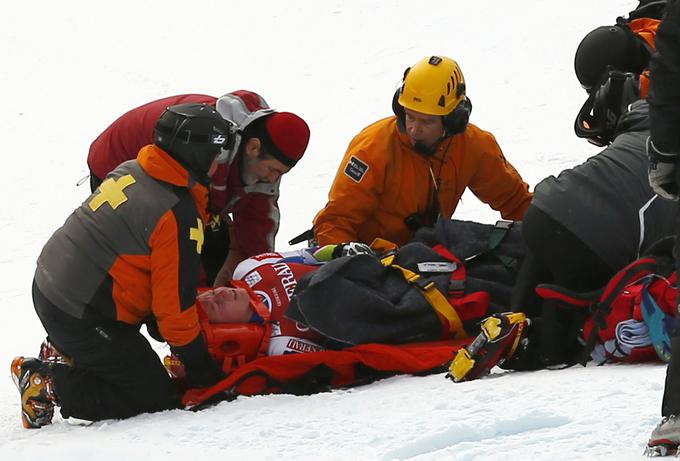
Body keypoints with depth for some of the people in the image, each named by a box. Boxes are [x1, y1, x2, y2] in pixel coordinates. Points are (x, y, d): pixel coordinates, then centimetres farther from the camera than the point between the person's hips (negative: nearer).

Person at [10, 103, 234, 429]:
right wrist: (200, 367, -3)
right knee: (156, 398, -2)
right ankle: (52, 385, -5)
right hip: (84, 318, -9)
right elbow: (175, 303, -18)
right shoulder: (179, 217, -22)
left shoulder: (131, 171, 5)